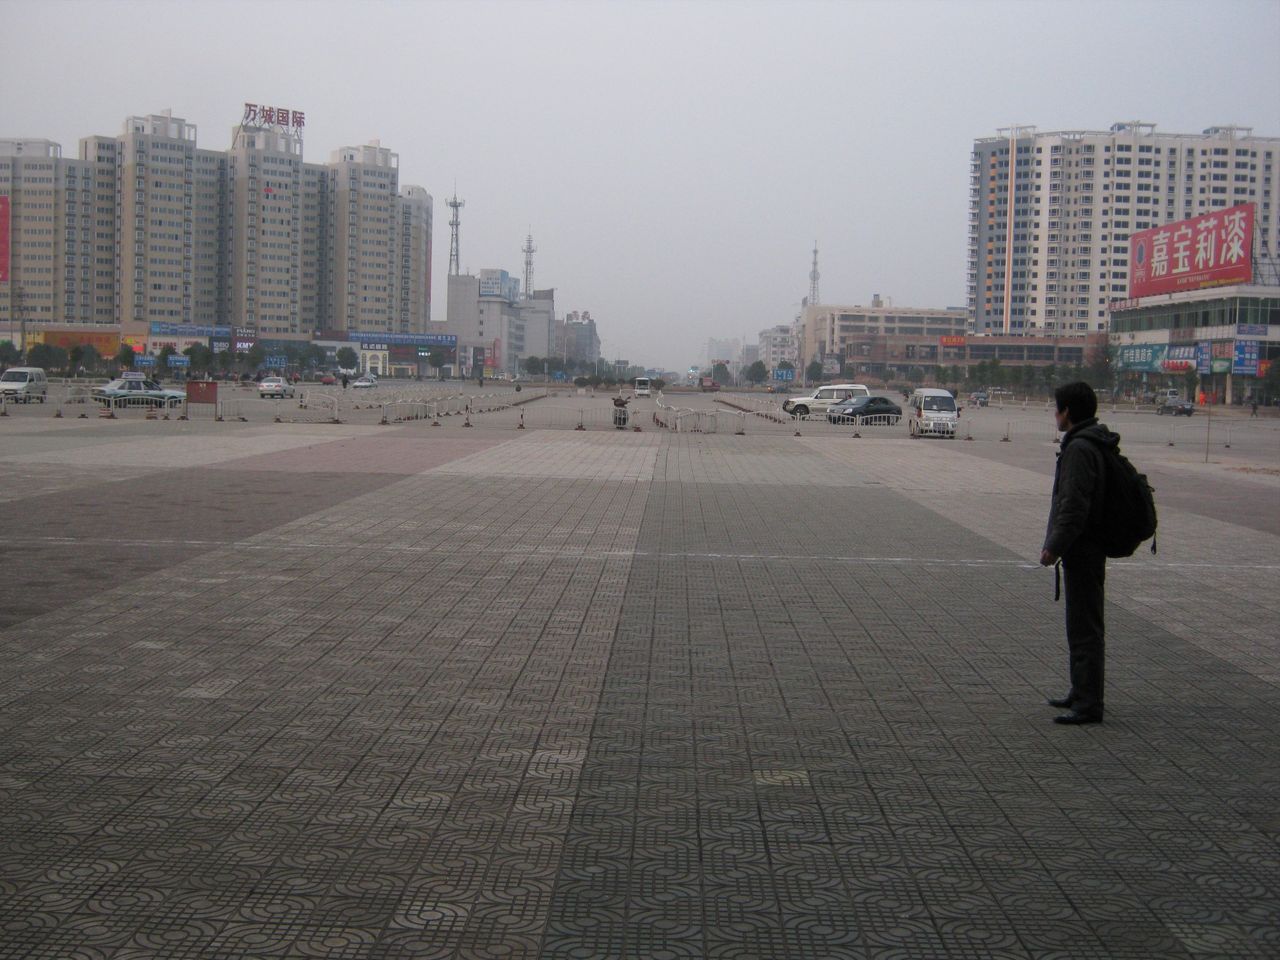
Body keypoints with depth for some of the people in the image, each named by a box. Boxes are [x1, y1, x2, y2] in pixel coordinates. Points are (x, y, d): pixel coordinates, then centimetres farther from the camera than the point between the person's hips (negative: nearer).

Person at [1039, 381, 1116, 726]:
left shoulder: (1079, 449, -18)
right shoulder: (1096, 445, 15)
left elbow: (1074, 506, -23)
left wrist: (1055, 546, -18)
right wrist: (1054, 542, 20)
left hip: (1082, 551, -11)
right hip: (1090, 548, 11)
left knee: (1085, 628, -7)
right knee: (1081, 624, 19)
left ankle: (1088, 704, -4)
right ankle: (1082, 692, 29)